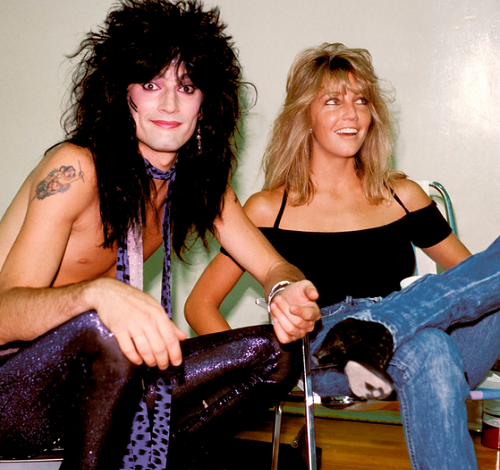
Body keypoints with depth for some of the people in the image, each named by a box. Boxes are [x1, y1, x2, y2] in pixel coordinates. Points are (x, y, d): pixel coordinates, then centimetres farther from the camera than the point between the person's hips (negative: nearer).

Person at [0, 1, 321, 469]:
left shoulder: (201, 183, 3)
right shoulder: (75, 168, -18)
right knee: (102, 329, -39)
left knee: (275, 355, -7)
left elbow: (273, 266, 2)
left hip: (97, 383, 6)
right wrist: (99, 294, -48)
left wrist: (287, 292, -24)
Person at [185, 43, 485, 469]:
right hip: (320, 351, -4)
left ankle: (377, 334, -37)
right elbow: (200, 305, 7)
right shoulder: (270, 210, 8)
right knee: (427, 350, -36)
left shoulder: (401, 195, 16)